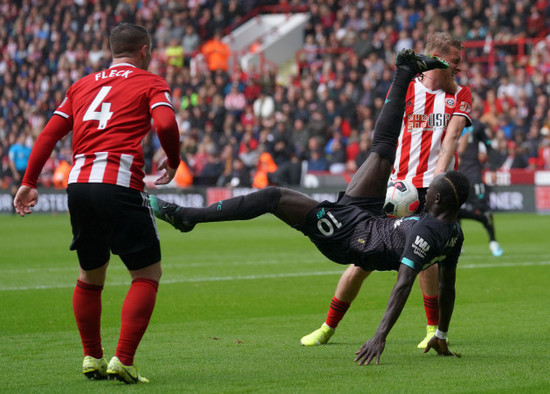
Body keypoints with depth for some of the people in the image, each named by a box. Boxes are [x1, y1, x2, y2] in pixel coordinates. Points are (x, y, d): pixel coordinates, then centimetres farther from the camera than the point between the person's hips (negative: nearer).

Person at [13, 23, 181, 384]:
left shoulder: (83, 85, 23)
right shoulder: (151, 83, 8)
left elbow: (49, 134, 18)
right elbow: (166, 124, -10)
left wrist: (29, 183, 20)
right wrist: (173, 163, 7)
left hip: (79, 184, 6)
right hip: (120, 186, -6)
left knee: (91, 276, 21)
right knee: (148, 275, 3)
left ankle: (92, 359, 24)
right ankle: (123, 361, -7)